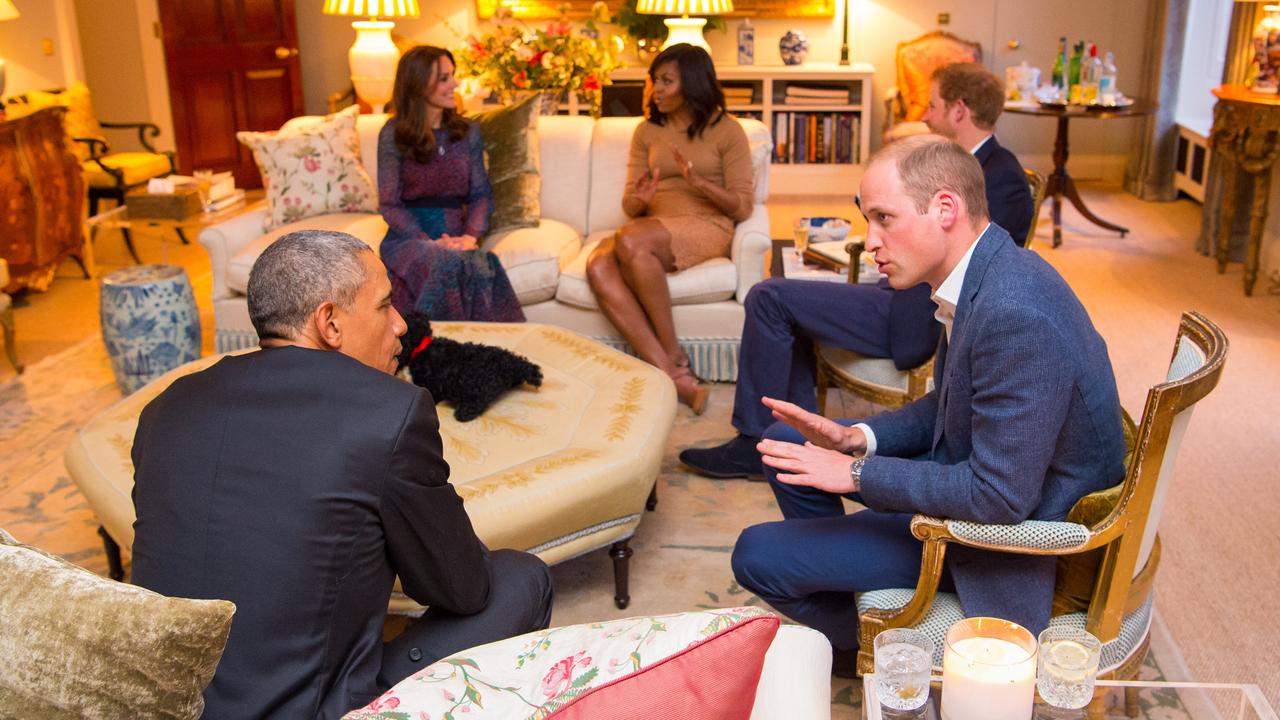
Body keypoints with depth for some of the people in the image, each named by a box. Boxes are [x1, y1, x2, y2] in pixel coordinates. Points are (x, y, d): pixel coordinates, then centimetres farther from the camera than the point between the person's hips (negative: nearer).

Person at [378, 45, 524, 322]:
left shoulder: (468, 131, 9)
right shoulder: (393, 135, -1)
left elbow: (481, 195, 7)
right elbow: (389, 204, -4)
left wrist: (470, 236, -12)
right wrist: (430, 242, -17)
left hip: (454, 235, 2)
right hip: (409, 235, -2)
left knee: (482, 266, -34)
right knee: (445, 263, -37)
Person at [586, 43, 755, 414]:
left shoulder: (727, 131, 5)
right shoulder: (647, 131, 18)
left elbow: (743, 207, -2)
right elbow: (630, 207, 14)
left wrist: (698, 182, -18)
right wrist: (638, 200, -11)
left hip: (707, 227, -4)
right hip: (652, 228, 5)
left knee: (631, 241, -36)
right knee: (598, 266, -30)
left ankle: (673, 354, -24)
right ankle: (675, 376, -36)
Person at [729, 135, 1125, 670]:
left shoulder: (1017, 317, -34)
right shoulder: (983, 274, -3)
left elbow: (999, 498, -31)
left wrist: (859, 473, -23)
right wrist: (859, 439, -5)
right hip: (972, 466, 9)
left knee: (757, 556, -8)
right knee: (786, 443, 14)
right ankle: (836, 571, 32)